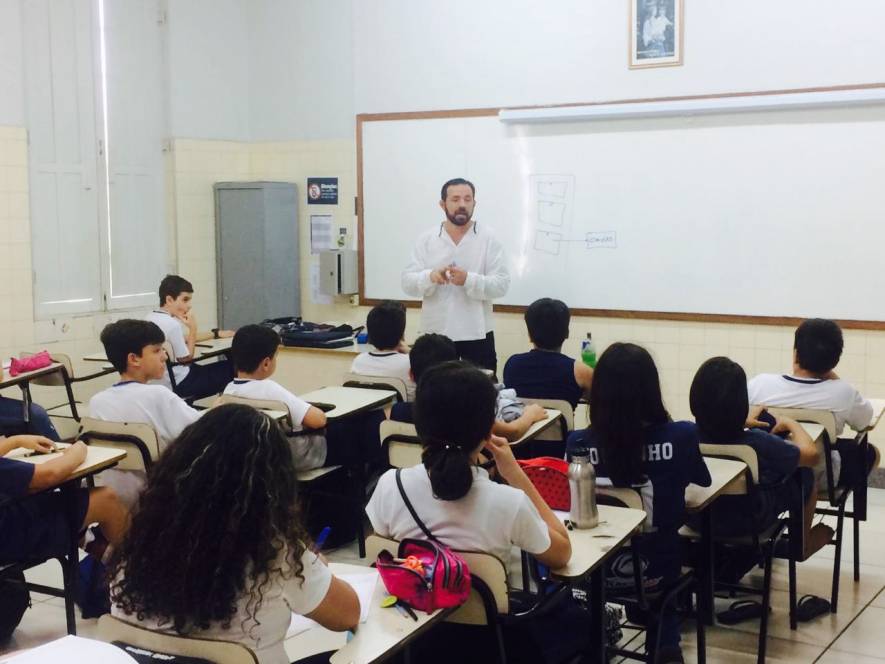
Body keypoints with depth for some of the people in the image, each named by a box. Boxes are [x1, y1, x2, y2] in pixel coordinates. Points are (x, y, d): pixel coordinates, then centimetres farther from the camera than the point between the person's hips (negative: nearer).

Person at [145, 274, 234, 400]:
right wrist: (193, 328, -9)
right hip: (180, 384, -9)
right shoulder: (171, 324, -22)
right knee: (230, 368, 3)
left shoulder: (149, 319, 4)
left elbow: (183, 339, 13)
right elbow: (187, 359, -12)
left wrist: (216, 334, 16)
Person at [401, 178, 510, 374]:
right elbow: (407, 282, -1)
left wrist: (469, 280, -24)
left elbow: (501, 284, -8)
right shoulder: (426, 240, 3)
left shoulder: (489, 239, -2)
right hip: (436, 333, 1)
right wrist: (430, 277, -23)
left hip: (477, 334, -1)